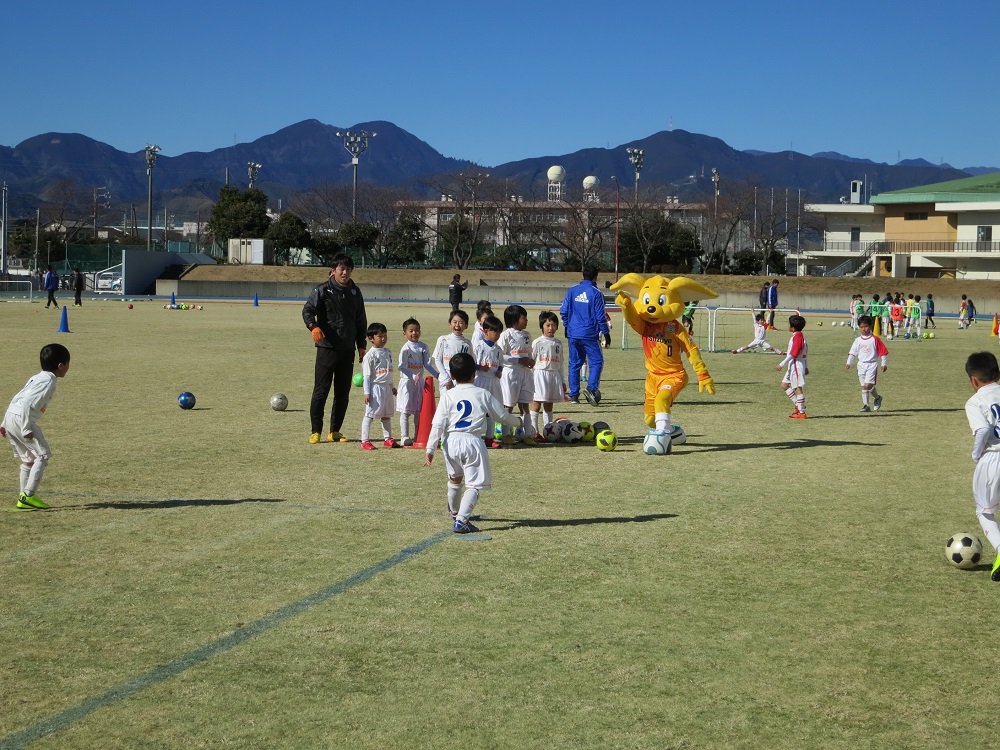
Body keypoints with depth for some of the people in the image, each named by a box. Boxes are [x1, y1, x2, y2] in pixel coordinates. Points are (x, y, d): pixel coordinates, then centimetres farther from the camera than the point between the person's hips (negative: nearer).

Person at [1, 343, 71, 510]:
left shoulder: (35, 378, 20)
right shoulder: (49, 382, -11)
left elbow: (16, 399, 22)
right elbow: (27, 404, -21)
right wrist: (26, 429, -21)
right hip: (21, 419, -10)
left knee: (28, 458, 18)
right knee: (42, 455, -4)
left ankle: (24, 498, 20)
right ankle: (28, 496, -10)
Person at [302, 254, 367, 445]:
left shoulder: (355, 292, 13)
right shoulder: (323, 290, -3)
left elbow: (361, 321, 19)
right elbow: (307, 310, -12)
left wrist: (361, 345, 15)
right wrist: (313, 326, -32)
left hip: (348, 350, 5)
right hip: (327, 348, -5)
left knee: (343, 393, 8)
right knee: (321, 390, -4)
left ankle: (335, 431, 18)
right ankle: (316, 431, 3)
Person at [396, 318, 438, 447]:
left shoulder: (424, 347, 6)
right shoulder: (405, 348, -10)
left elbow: (427, 364, 7)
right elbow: (402, 367, -16)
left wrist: (437, 375, -7)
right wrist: (413, 377, -29)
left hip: (420, 381, 5)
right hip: (407, 381, -5)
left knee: (419, 410, 9)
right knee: (406, 411, -3)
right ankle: (404, 437, 0)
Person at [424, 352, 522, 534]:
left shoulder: (448, 396, -1)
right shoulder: (482, 395, 0)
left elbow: (438, 425, -7)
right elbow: (502, 415, 11)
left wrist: (430, 449, -5)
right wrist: (517, 422, 31)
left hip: (452, 441, 3)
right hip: (473, 441, -3)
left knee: (455, 479, 26)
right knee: (474, 485, -1)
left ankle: (454, 512, 49)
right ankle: (461, 520, -18)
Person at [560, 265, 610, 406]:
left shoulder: (572, 291, 5)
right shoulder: (596, 293, -7)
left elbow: (563, 311, 6)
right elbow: (600, 316, -7)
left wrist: (567, 326, 21)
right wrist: (606, 333, 2)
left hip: (573, 333, 4)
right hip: (590, 334, -4)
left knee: (574, 363, 10)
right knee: (596, 361, 2)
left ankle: (573, 394, 9)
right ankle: (591, 387, -18)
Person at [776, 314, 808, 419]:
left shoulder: (797, 337, -18)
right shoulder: (800, 336, 13)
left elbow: (793, 354, -22)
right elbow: (804, 352, 19)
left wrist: (782, 364, -20)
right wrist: (805, 367, 24)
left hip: (796, 365, -10)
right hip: (793, 365, 10)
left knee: (798, 388, -5)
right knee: (784, 385, 14)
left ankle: (801, 412, 0)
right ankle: (798, 405, 16)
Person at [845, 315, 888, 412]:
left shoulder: (875, 339, -5)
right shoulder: (858, 340, 7)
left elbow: (883, 352, -1)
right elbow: (852, 352, 12)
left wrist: (884, 364, -2)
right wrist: (848, 363, 3)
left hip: (872, 365, -5)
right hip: (861, 365, 5)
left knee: (868, 385, -16)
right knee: (863, 387, 5)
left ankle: (877, 398, 10)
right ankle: (866, 405, 10)